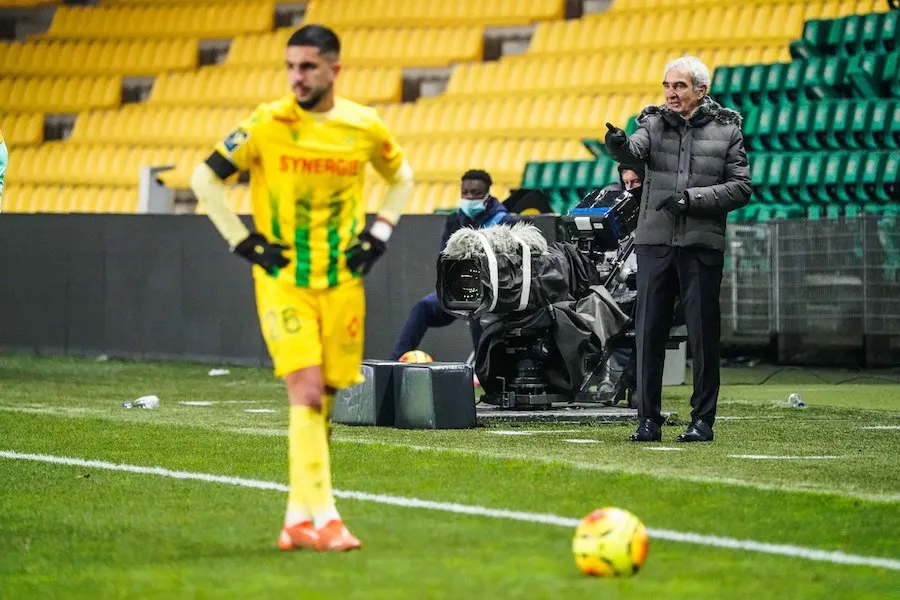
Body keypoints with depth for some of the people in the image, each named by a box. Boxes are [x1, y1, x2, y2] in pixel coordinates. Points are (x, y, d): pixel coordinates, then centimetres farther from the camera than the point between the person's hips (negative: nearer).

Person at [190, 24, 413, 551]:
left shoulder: (364, 126, 1)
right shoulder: (267, 124, -8)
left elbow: (402, 178, 20)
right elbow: (205, 178, 0)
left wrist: (380, 233, 7)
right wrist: (244, 242, -5)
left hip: (343, 283, 3)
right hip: (283, 280, -3)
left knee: (324, 401, 6)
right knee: (307, 393, -16)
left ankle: (299, 518, 17)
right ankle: (323, 518, -17)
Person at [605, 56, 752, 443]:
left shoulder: (726, 130, 5)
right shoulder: (654, 123, 8)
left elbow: (741, 188, 0)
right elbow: (634, 151, -14)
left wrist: (692, 198, -12)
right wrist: (619, 146, -38)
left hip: (702, 244, -1)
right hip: (655, 241, 1)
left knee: (703, 334, 1)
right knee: (649, 331, 1)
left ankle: (703, 419, 9)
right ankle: (648, 418, 7)